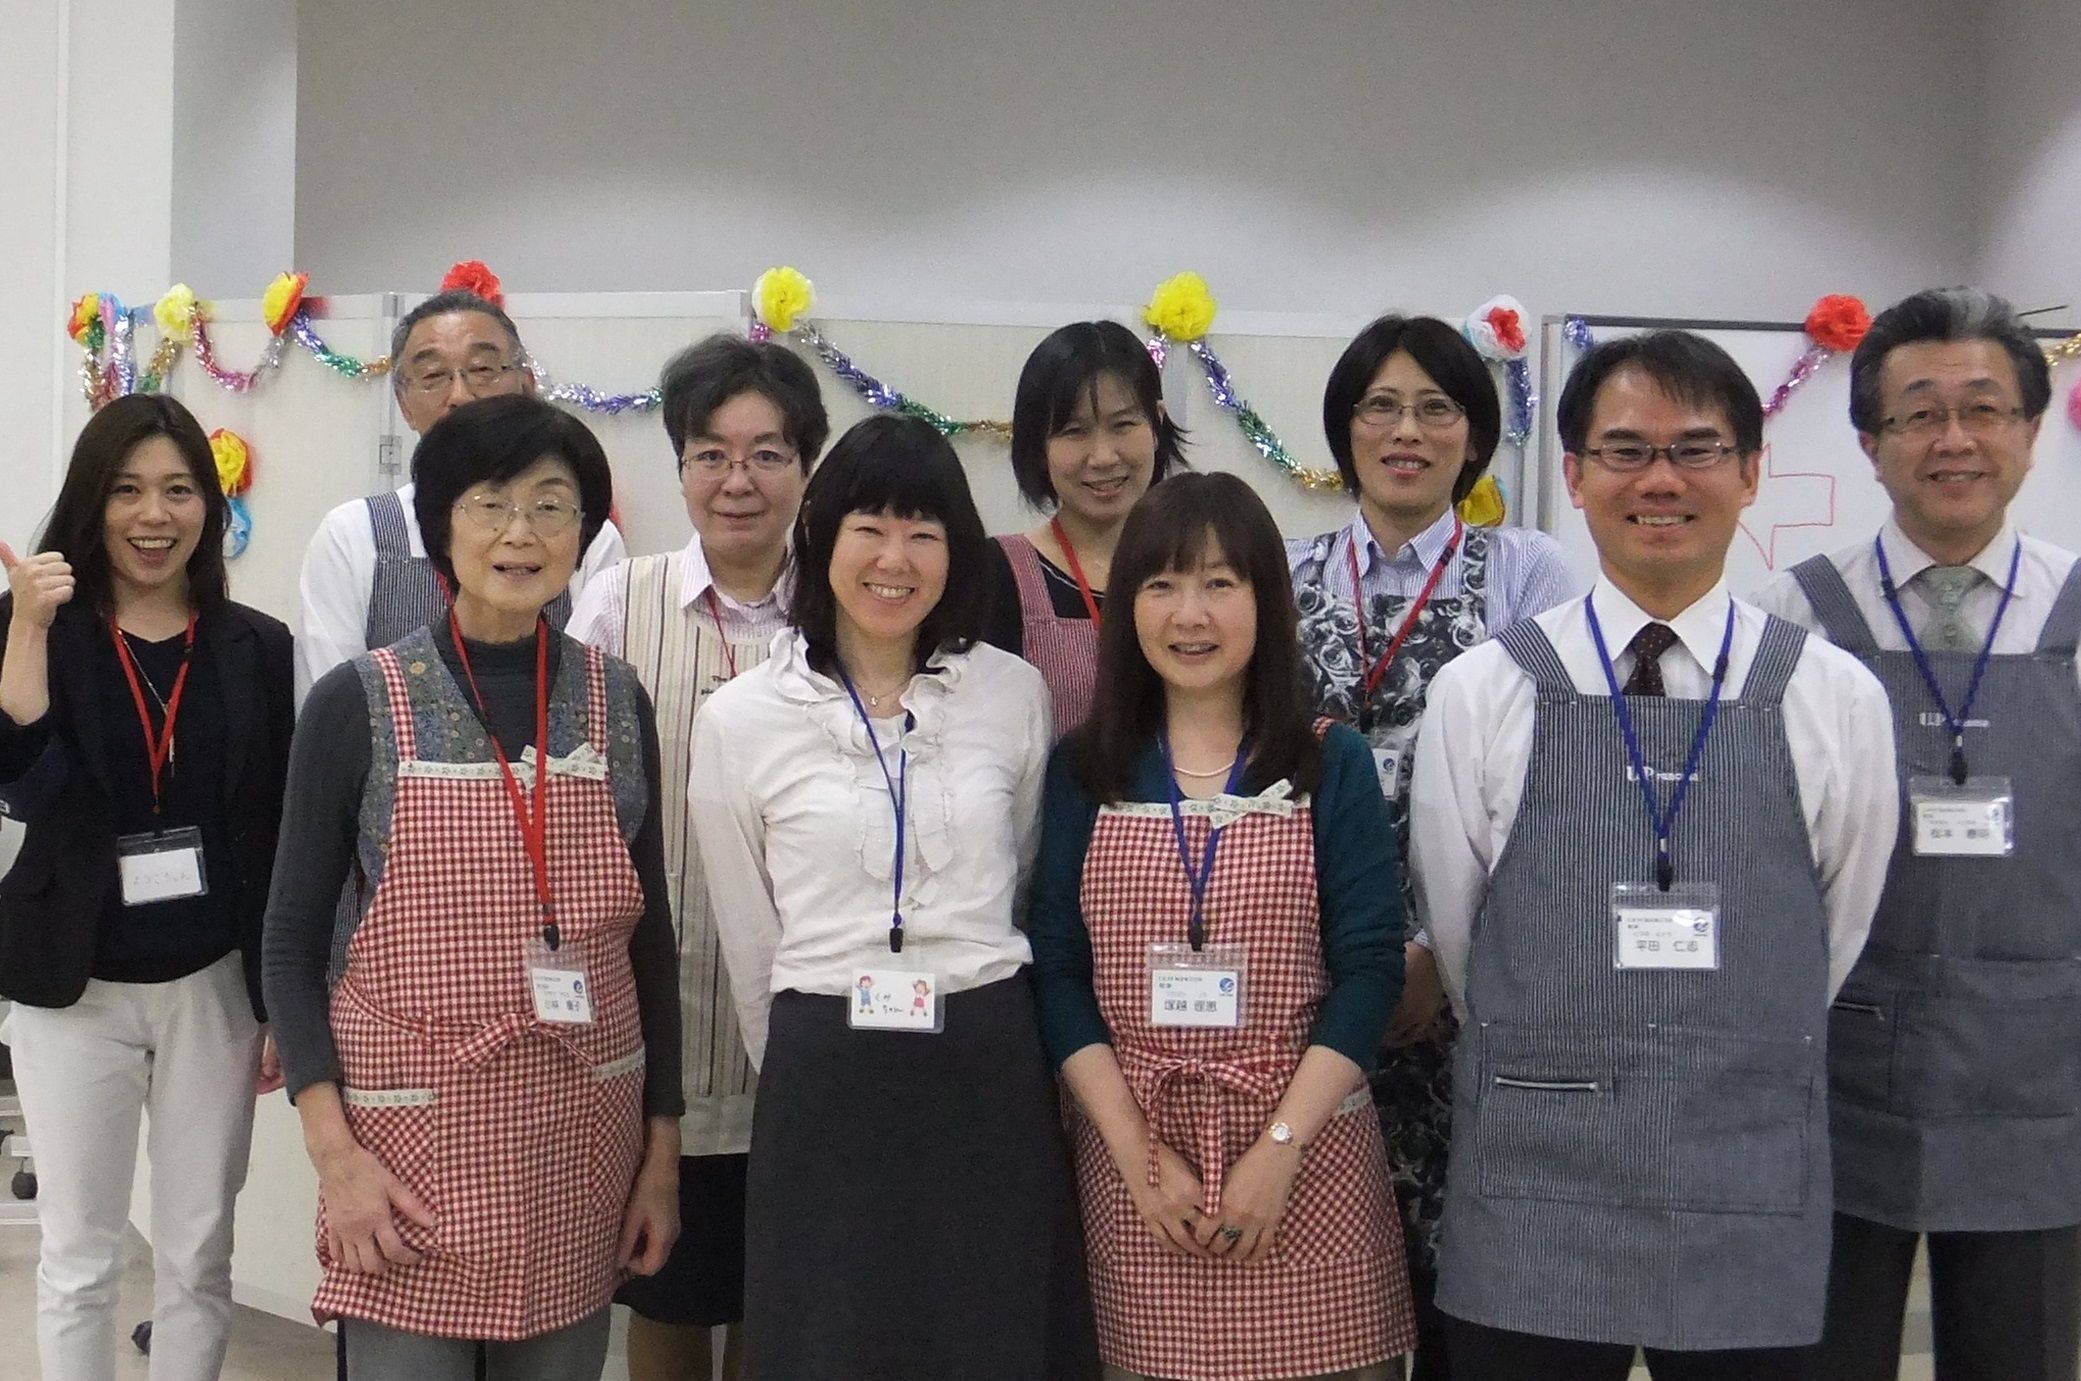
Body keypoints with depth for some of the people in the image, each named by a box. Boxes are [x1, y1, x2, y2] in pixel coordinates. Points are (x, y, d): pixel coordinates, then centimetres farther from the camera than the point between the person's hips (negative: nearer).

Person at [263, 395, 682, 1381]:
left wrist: (662, 1146, 7)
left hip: (584, 1133, 3)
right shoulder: (358, 704, -5)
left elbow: (649, 932, 8)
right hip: (412, 1130, -3)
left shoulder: (617, 702, 3)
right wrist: (331, 1150, -9)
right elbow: (293, 940, -1)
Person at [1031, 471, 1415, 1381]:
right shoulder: (1083, 770, 4)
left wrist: (1280, 1147, -13)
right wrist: (1138, 1153, -9)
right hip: (1131, 1155, 1)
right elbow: (1056, 971, 0)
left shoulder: (1332, 765, 1)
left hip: (1303, 1152, -1)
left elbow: (1369, 967, -4)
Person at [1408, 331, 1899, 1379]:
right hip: (1529, 1205, 0)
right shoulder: (1477, 694, -2)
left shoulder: (1838, 700, 1)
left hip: (1753, 1217, 1)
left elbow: (1834, 940, 11)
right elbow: (1453, 936, 7)